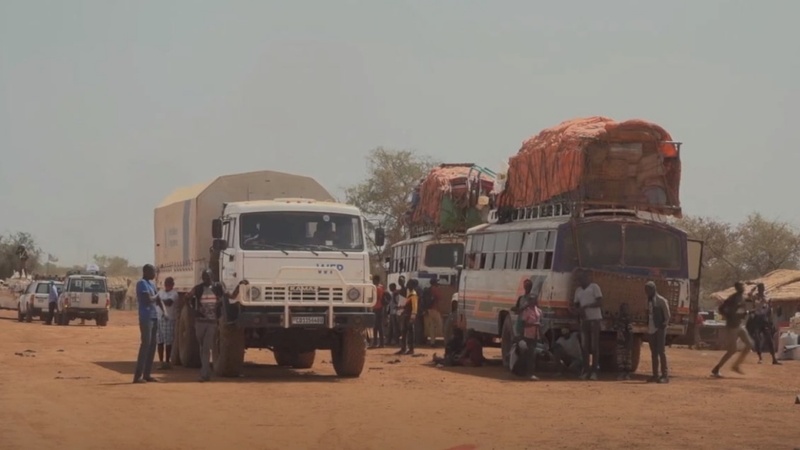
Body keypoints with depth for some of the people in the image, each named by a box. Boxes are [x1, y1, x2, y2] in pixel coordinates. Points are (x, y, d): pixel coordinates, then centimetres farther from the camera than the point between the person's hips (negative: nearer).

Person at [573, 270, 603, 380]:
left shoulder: (594, 287, -1)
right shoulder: (578, 290, 17)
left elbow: (600, 302, -8)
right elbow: (576, 305, 21)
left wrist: (586, 306, -15)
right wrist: (580, 310, -1)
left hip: (594, 318, -6)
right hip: (584, 319, 6)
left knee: (594, 346, -5)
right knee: (585, 346, 4)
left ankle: (594, 371, -5)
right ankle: (586, 370, 6)